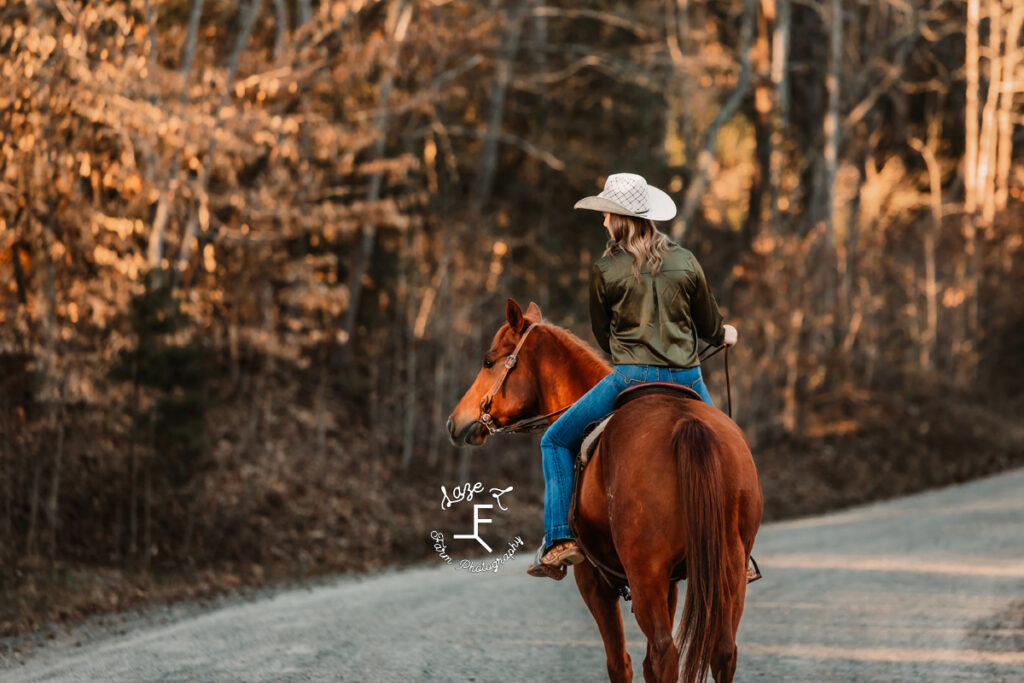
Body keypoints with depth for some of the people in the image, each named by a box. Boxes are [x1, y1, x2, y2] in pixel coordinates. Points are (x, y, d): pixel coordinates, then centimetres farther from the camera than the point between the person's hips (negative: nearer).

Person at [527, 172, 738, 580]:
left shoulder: (605, 270, -3)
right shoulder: (686, 262, 4)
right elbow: (711, 327, 13)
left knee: (557, 441, 13)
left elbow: (603, 334, 9)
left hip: (631, 378, -3)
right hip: (687, 378, 3)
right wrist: (724, 336, 38)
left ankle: (559, 539, 0)